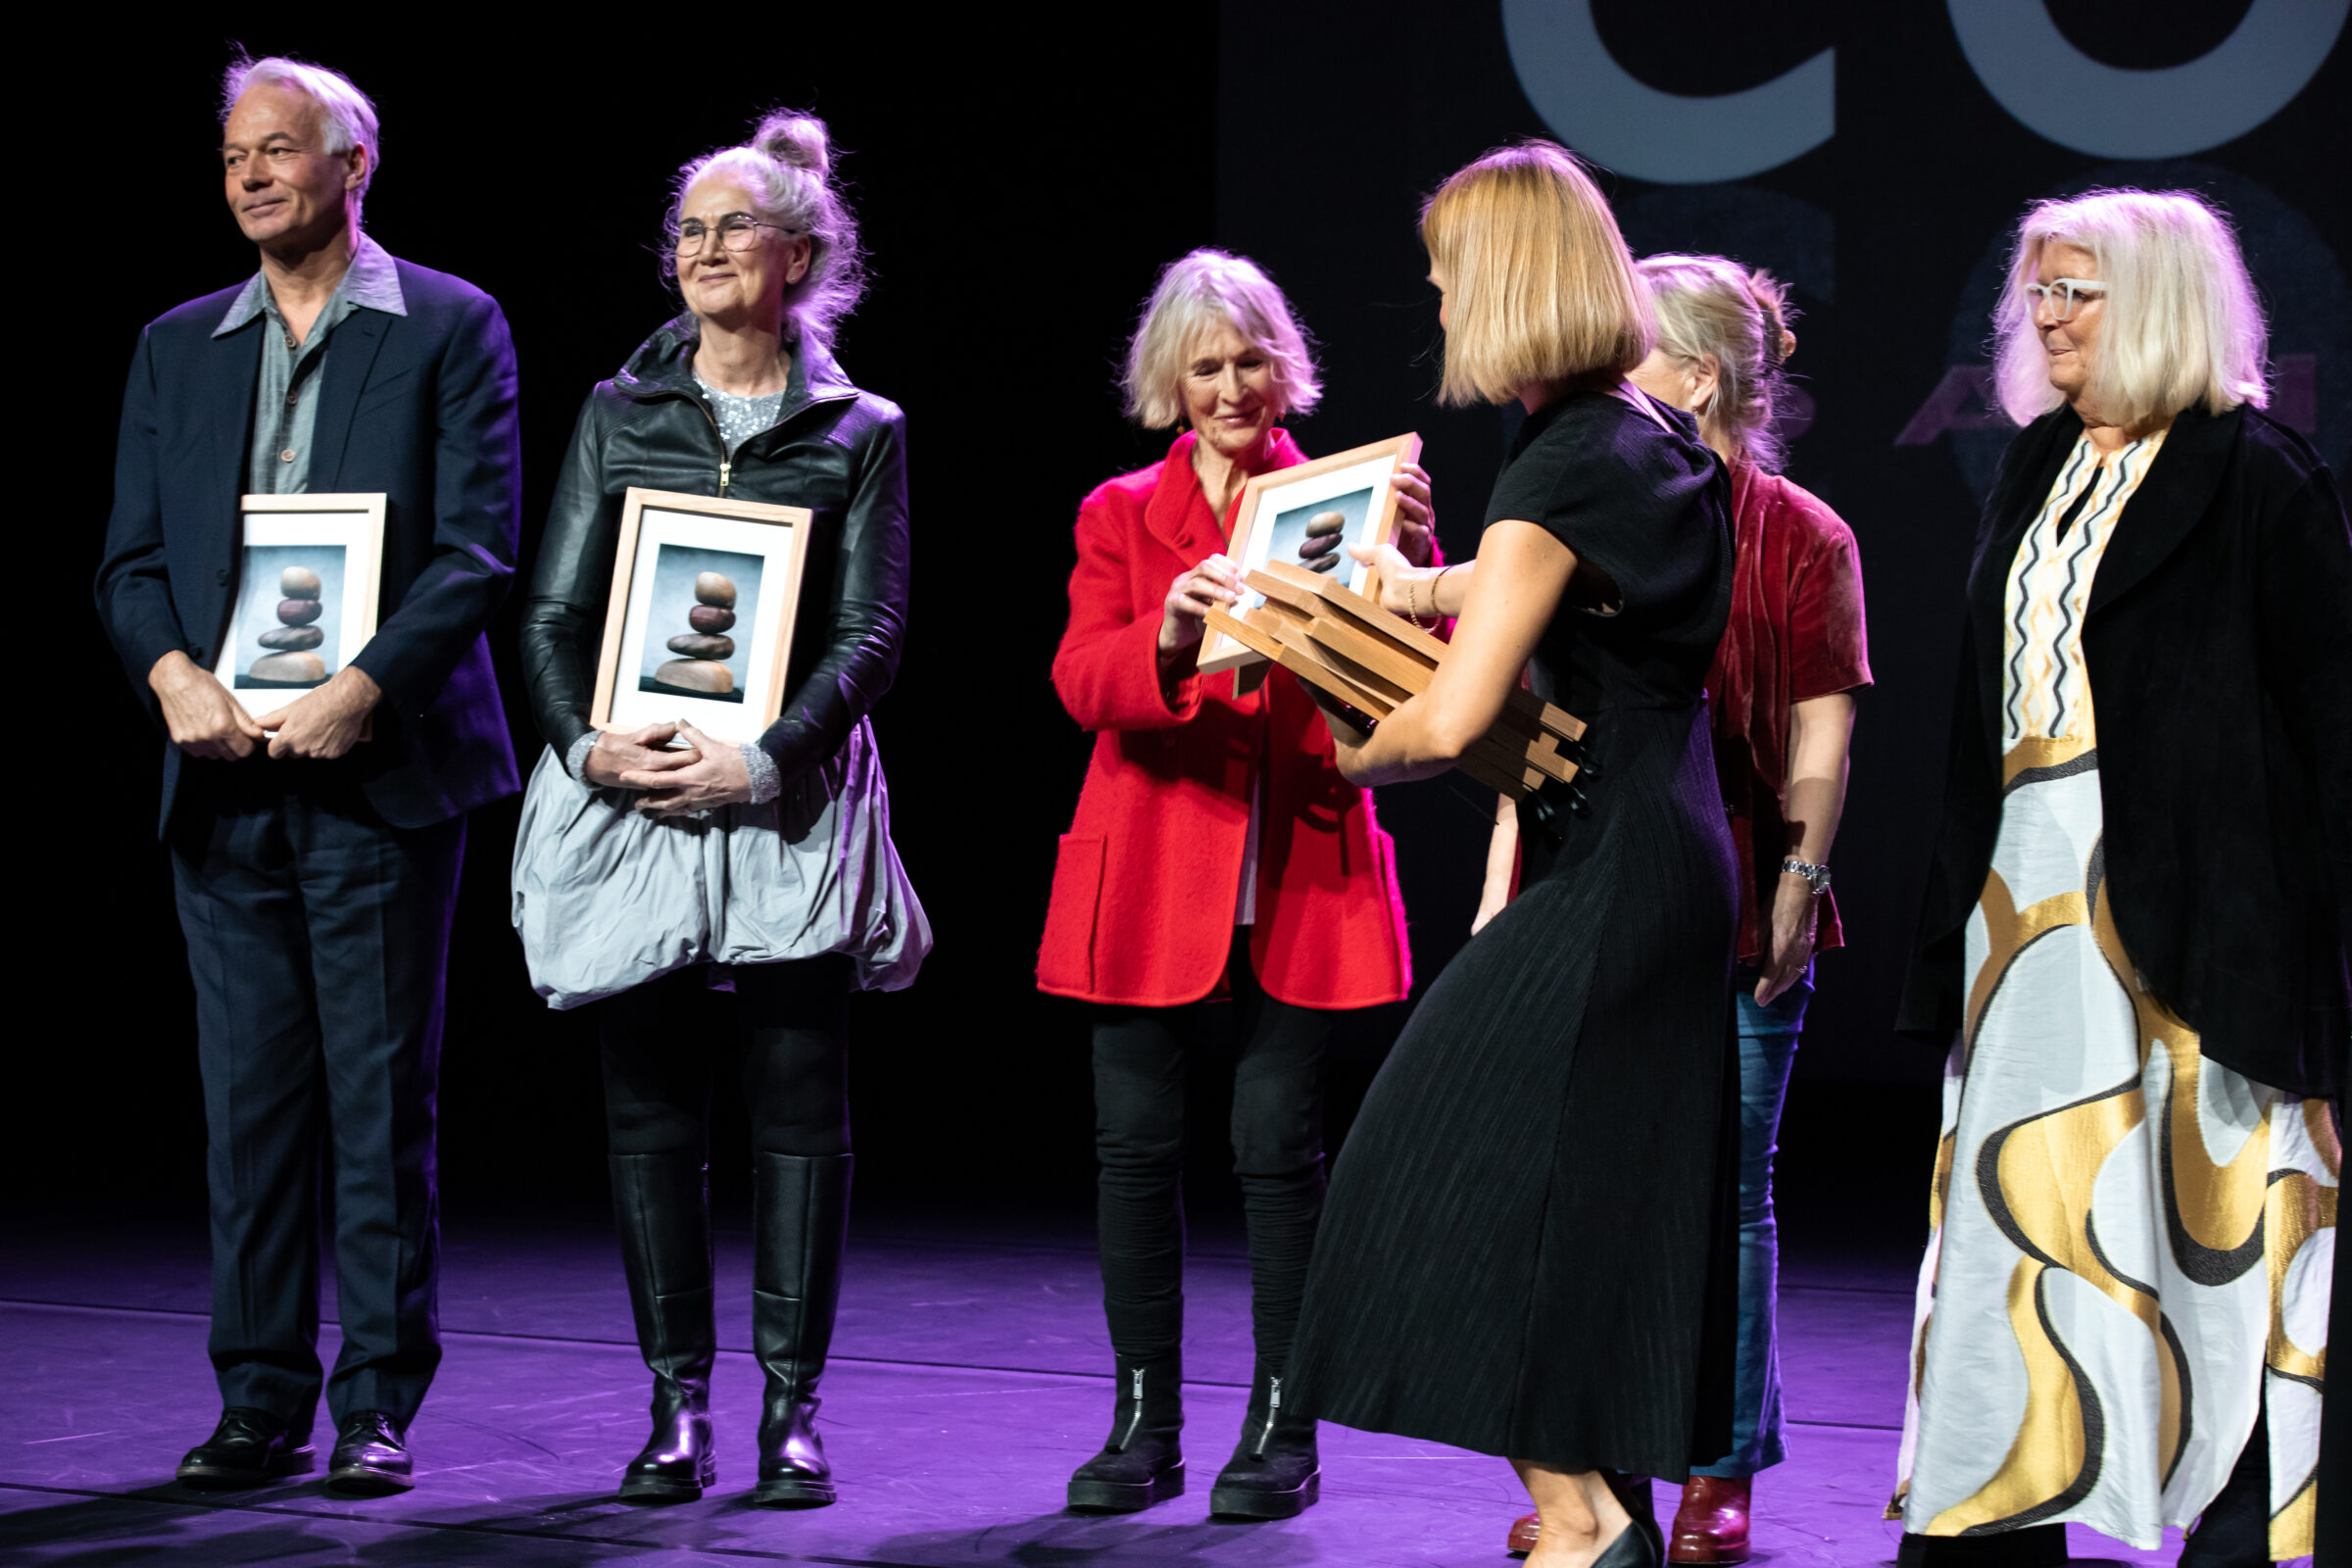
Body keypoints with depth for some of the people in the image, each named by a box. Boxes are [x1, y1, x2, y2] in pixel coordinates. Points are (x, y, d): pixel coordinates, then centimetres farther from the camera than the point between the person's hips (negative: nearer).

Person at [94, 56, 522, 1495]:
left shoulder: (448, 328, 2)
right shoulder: (178, 347, 15)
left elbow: (478, 548, -6)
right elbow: (132, 557, 11)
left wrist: (362, 691, -17)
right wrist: (176, 675, -9)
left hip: (378, 768, -4)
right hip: (223, 776, 4)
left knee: (382, 1097, -1)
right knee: (249, 1095, 6)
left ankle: (380, 1407, 6)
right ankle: (261, 1402, 13)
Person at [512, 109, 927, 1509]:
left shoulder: (859, 433, 6)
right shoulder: (620, 414, 12)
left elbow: (871, 634, -1)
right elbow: (556, 609, 8)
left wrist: (765, 760, -15)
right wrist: (585, 742, -10)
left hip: (789, 803, -2)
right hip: (627, 799, 2)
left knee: (800, 1111, -2)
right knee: (651, 1111, 3)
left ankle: (793, 1408, 5)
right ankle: (678, 1408, 10)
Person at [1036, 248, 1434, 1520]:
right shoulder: (1121, 517, 9)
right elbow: (1082, 680, -7)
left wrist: (1410, 558, -22)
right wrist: (1168, 640, -28)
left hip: (1298, 888, -1)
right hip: (1150, 881, 1)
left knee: (1280, 1150, -1)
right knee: (1136, 1148, 1)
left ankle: (1282, 1430, 8)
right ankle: (1144, 1427, 11)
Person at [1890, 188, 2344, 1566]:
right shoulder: (2039, 468, 15)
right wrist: (1962, 904, 13)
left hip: (2178, 895, -7)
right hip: (2028, 884, 7)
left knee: (2203, 1197, -2)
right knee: (2017, 1186, 7)